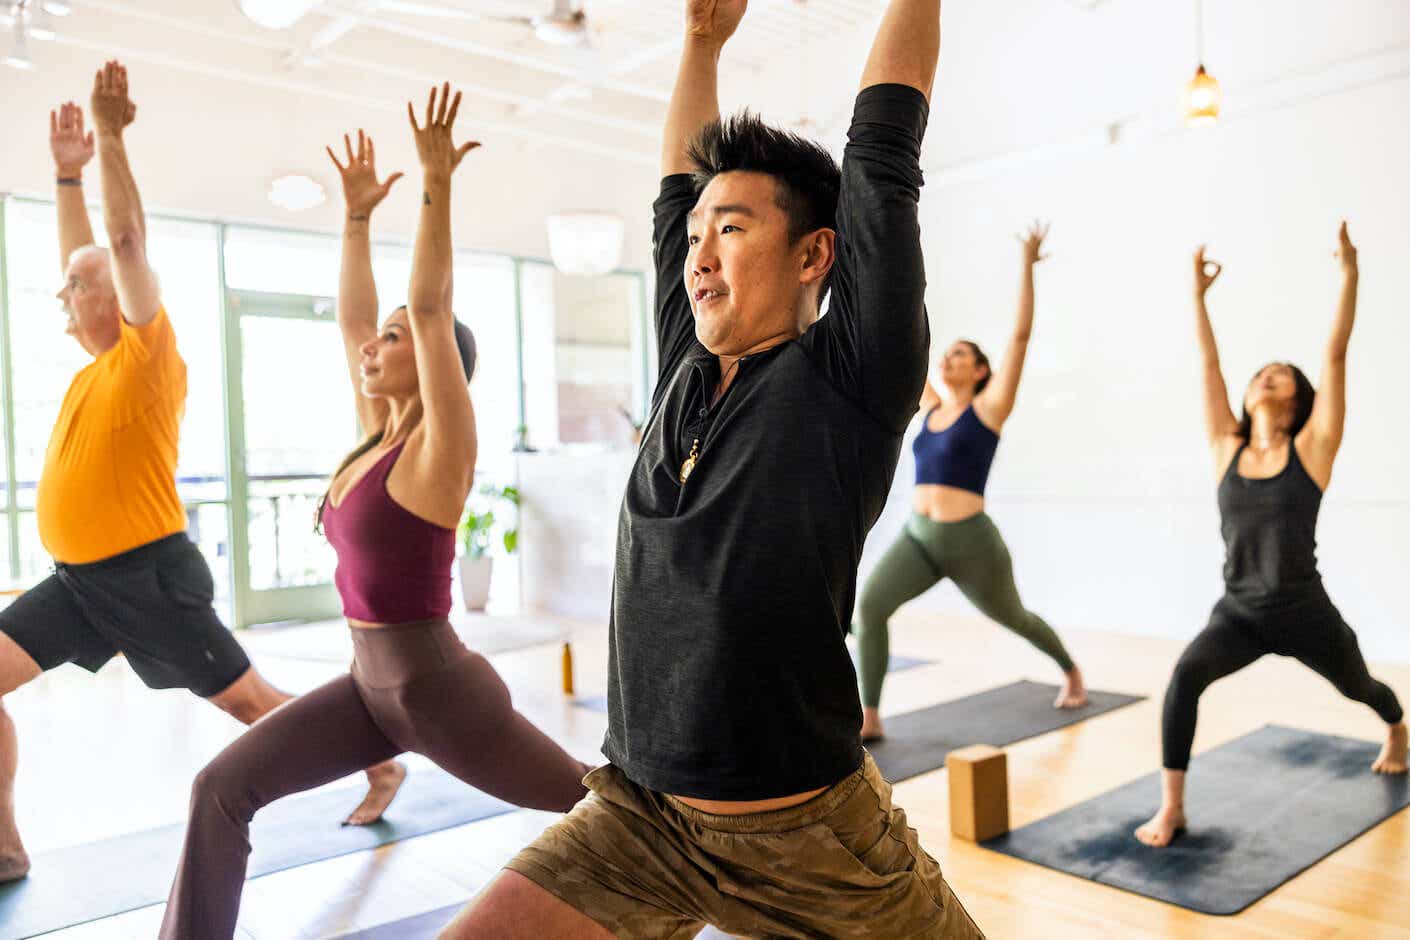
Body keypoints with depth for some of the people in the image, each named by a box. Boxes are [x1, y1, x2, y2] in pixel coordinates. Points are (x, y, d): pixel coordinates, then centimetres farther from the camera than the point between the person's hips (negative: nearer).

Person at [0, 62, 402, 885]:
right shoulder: (97, 363, 11)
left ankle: (379, 768, 17)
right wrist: (69, 168, 23)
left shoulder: (150, 353, -10)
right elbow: (86, 256, 22)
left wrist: (113, 137, -15)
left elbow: (128, 242, -17)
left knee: (248, 700, 0)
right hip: (79, 577, 8)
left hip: (148, 574, -8)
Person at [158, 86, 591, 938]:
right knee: (222, 789, -2)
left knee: (594, 797, 10)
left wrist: (436, 183, -26)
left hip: (437, 685, -7)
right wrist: (358, 214, 13)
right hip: (370, 680, 8)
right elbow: (351, 319, 9)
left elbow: (430, 308, -26)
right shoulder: (377, 436, 5)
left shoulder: (438, 448, -16)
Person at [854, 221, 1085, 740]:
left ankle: (1072, 672, 49)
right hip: (917, 536, 4)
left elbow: (1020, 336, -11)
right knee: (867, 606, -19)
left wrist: (1027, 265, -14)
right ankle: (870, 718, -11)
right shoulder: (930, 408, 10)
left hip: (970, 540, -4)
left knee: (1013, 618, 18)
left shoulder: (988, 407, -5)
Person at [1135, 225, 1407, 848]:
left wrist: (1349, 274, -16)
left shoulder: (1311, 448, -8)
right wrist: (1198, 293, 1)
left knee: (1358, 687, 27)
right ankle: (1170, 808, -18)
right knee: (1185, 675, -28)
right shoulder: (1227, 449, -2)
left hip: (1305, 613, -1)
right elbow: (1208, 365, 0)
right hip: (1239, 612, 1)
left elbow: (1336, 354, -13)